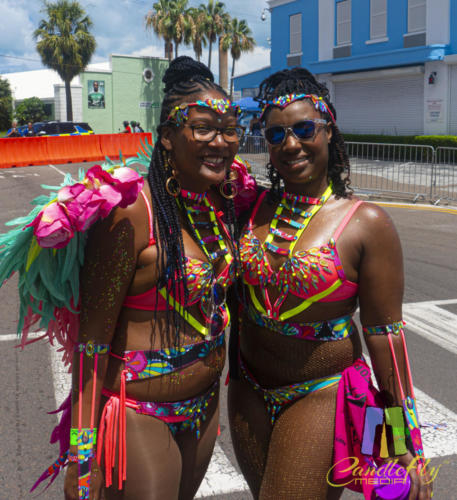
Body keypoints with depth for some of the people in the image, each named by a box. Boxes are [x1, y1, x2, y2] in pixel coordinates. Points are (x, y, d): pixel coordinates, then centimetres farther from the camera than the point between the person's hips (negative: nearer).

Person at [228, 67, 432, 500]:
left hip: (320, 396, -5)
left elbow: (384, 333, -13)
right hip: (248, 390, 5)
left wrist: (405, 445, -10)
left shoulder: (366, 224, -14)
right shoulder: (255, 206, -1)